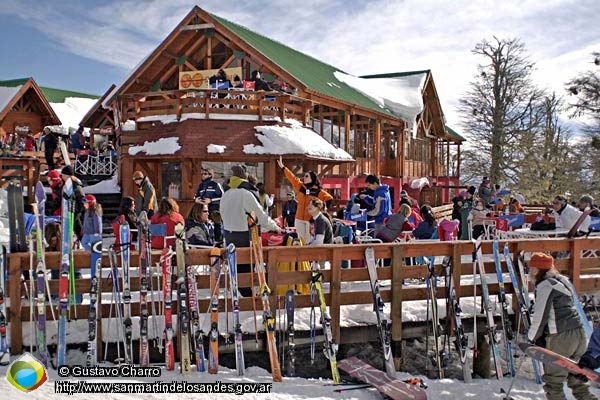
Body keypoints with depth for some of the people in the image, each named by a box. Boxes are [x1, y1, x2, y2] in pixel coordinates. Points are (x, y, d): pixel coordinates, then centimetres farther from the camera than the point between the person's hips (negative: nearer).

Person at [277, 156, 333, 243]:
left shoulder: (318, 191, -3)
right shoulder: (300, 187, 8)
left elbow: (329, 198, -2)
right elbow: (291, 177, 8)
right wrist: (282, 167, 7)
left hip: (311, 219, -4)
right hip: (299, 219, 4)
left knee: (309, 240, -4)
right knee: (301, 240, 8)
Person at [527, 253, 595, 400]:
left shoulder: (545, 286, -12)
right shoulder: (561, 280, 15)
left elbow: (540, 316, -13)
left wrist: (532, 338, -1)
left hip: (560, 338, -9)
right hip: (578, 333, 9)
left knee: (553, 382, 3)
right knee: (576, 378, 18)